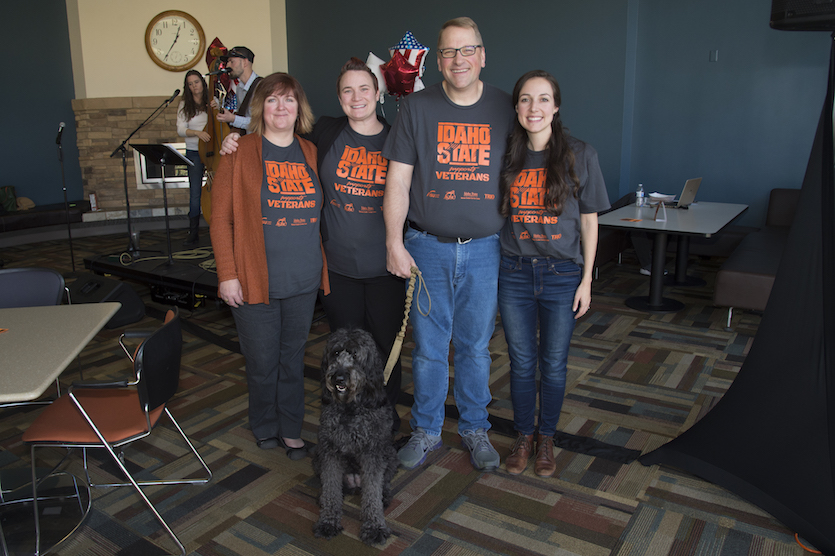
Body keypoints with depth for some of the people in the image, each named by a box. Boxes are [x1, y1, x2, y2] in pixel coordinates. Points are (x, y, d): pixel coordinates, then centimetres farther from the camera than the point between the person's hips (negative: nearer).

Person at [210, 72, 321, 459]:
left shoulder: (310, 153, 9)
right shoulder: (240, 153, -3)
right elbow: (221, 218, -5)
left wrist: (322, 266, 9)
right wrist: (227, 274, -10)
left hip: (303, 281, 4)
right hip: (255, 280, -3)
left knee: (293, 357, 13)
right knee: (262, 361, 7)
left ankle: (291, 430, 29)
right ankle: (264, 427, 30)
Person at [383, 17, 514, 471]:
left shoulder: (505, 109, 4)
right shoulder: (417, 108, 1)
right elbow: (398, 182, 0)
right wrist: (394, 243, -7)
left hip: (484, 249, 1)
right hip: (427, 247, 0)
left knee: (476, 346, 11)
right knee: (428, 347, 7)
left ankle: (475, 428, 30)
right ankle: (426, 430, 26)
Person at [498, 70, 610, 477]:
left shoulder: (579, 155, -4)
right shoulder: (507, 156, 2)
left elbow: (589, 221, 0)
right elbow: (498, 215, 8)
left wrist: (586, 279, -3)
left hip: (562, 275, -1)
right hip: (514, 274, 2)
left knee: (553, 364, 10)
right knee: (521, 363, 11)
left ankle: (546, 438, 31)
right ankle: (523, 437, 31)